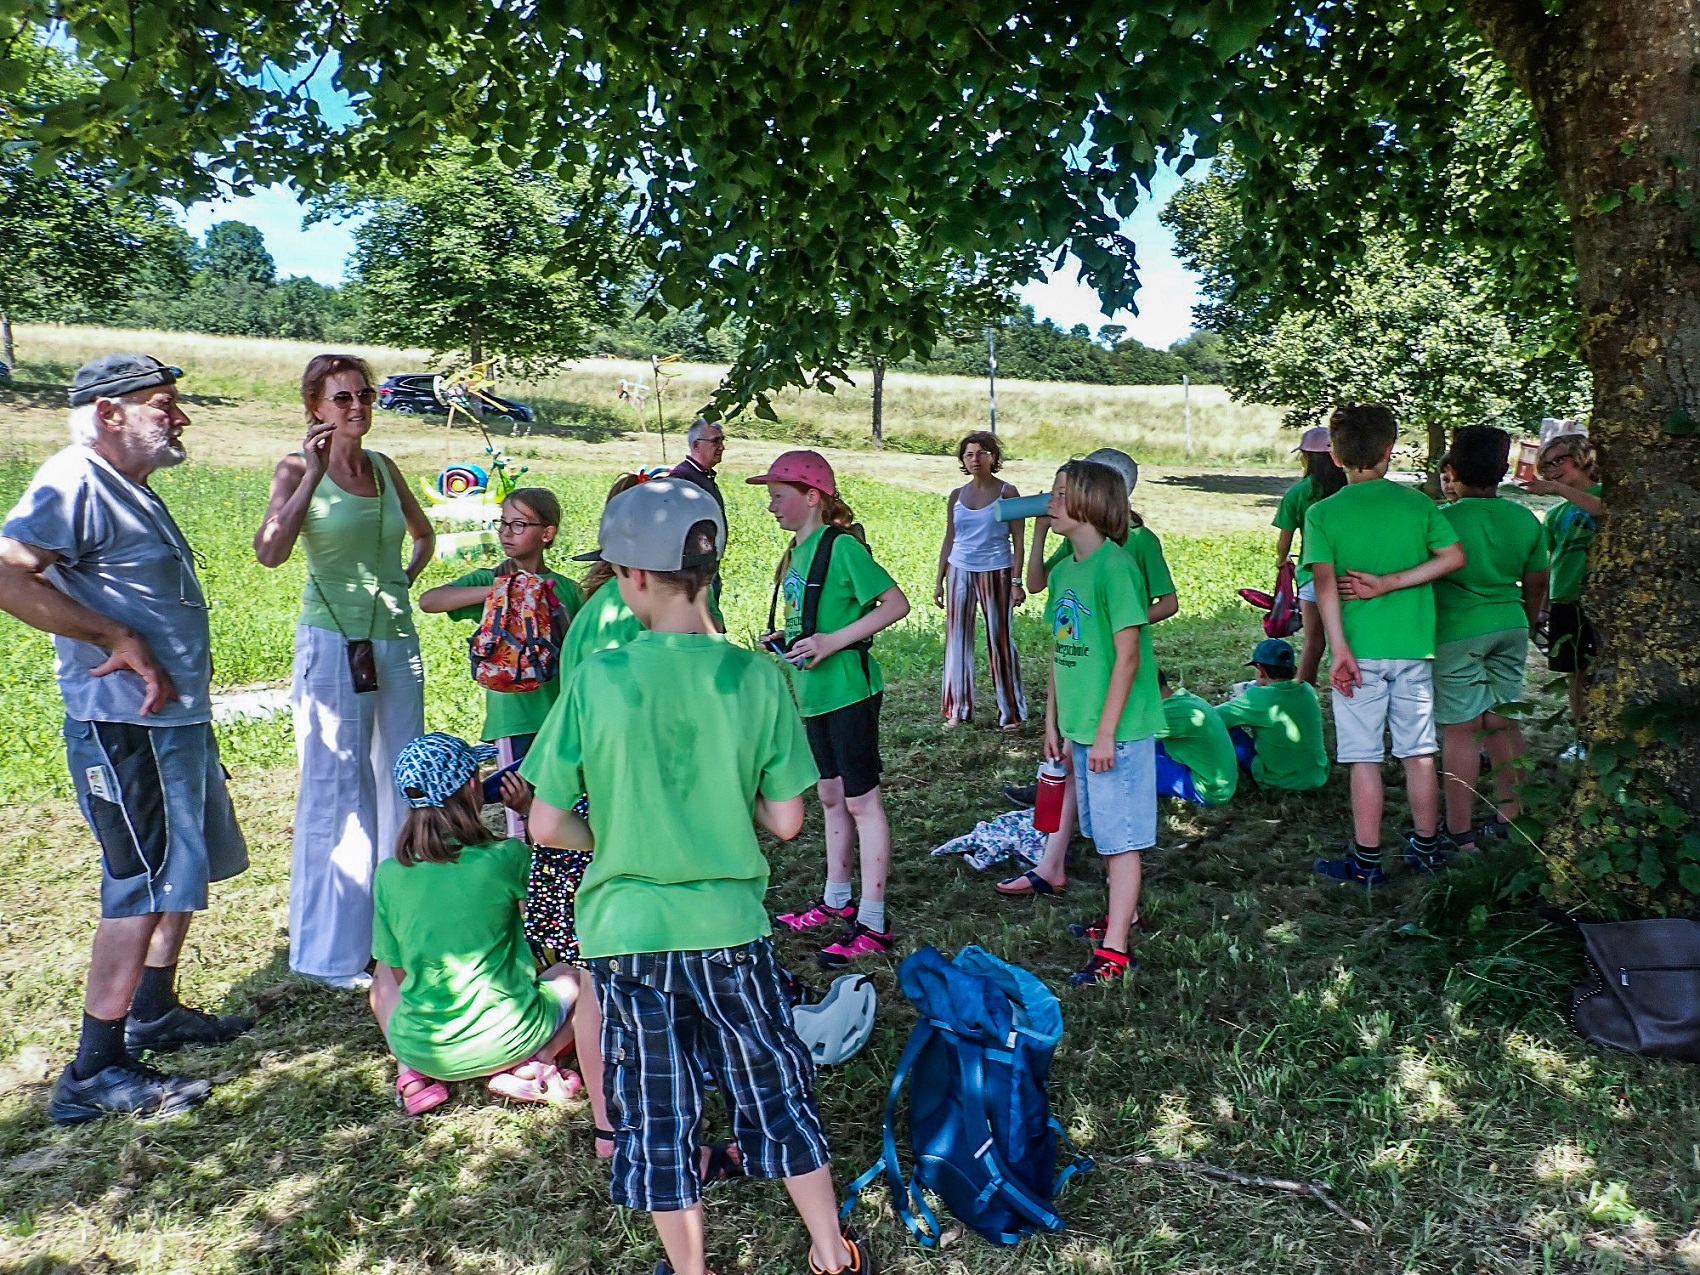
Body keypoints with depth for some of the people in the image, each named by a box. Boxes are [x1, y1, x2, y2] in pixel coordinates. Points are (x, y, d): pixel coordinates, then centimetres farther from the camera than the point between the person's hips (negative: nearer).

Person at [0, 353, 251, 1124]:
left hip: (176, 718, 10)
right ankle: (95, 1073, 6)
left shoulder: (130, 490, 16)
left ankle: (153, 1015, 35)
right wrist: (120, 641, -26)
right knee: (143, 888, -5)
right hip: (124, 726, -10)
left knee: (186, 873, 20)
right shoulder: (74, 484, -15)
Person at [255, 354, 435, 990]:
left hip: (397, 638, 6)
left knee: (400, 785, 11)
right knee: (337, 792, -3)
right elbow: (269, 551, -22)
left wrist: (405, 578, 11)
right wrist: (314, 473, -20)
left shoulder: (384, 467, 10)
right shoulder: (298, 469, -5)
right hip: (334, 640, -6)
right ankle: (333, 952, 7)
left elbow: (424, 533, 27)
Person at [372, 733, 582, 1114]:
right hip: (505, 1041, -2)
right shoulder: (505, 857, -15)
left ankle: (412, 1073, 9)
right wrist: (528, 810, 9)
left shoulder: (389, 873, -6)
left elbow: (397, 969, 5)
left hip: (422, 1049, 3)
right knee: (575, 971, 26)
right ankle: (532, 1065, 1)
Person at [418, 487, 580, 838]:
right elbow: (428, 601, -15)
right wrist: (496, 590, -23)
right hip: (513, 717, -2)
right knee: (521, 811, 0)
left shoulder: (566, 589, 7)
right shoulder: (488, 581, 1)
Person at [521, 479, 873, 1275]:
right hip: (729, 925, 2)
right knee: (775, 1089, 19)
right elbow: (785, 821, -6)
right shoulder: (756, 677, -10)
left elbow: (547, 826, -10)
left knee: (656, 1114, 15)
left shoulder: (598, 680, -14)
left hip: (627, 929, -1)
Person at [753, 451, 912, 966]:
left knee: (861, 800, -3)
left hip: (848, 688, -9)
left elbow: (896, 604, -20)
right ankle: (836, 899, 33)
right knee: (830, 796, 18)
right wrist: (784, 639, 5)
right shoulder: (798, 550, 11)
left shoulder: (841, 546, -16)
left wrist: (834, 641, -24)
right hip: (815, 692, 9)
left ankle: (872, 923, 4)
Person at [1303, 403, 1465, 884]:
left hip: (1360, 650, -3)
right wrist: (1390, 583, -7)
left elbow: (1325, 582, -14)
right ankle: (1427, 848, 26)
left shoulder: (1323, 513, -5)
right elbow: (1453, 557, -5)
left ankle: (1367, 860, 8)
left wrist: (1339, 650, -16)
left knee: (1364, 758, 3)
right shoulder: (1417, 503, 2)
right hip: (1414, 647, 3)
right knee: (1419, 753, 13)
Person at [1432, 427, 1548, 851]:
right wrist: (1526, 623, 29)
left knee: (1460, 729, -1)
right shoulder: (1526, 520, 3)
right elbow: (1537, 583, 13)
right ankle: (1511, 813, 28)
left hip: (1456, 630, -5)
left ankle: (1459, 832, 4)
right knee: (1503, 721, 16)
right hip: (1510, 626, 6)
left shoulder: (1444, 519, -14)